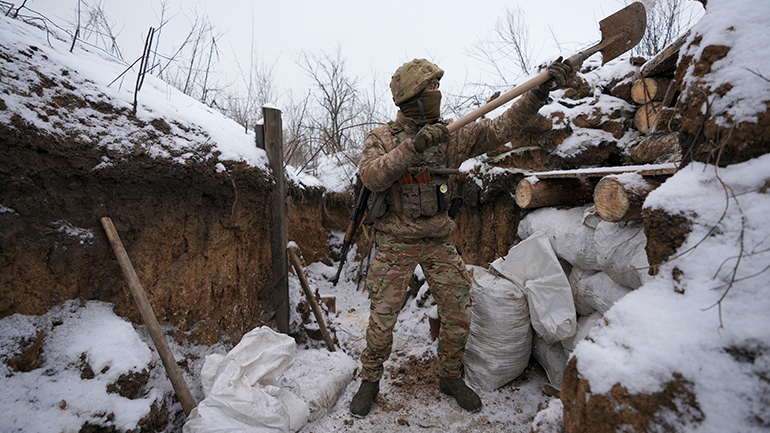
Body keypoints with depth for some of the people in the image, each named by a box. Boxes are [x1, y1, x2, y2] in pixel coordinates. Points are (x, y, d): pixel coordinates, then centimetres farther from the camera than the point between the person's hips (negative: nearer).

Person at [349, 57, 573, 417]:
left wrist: (539, 92, -6)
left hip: (438, 242, 4)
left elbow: (498, 129, 1)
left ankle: (450, 377, 30)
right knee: (382, 318, 1)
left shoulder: (449, 137, 4)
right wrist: (413, 146, -32)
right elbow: (371, 177, -23)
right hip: (395, 243, -3)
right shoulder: (381, 138, -5)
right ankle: (370, 381, 26)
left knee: (458, 313, 5)